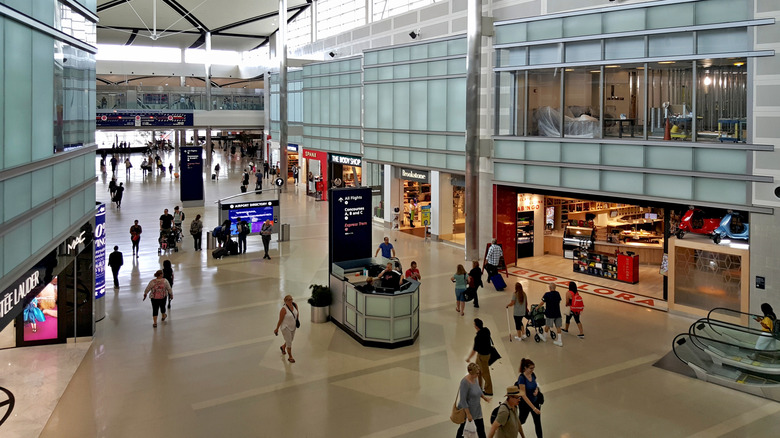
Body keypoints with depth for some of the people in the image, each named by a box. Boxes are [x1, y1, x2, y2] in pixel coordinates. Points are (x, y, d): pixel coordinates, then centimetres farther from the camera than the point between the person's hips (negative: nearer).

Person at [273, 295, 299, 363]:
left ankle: (283, 347, 55)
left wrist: (297, 320, 20)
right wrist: (277, 329, -8)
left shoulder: (295, 305, -11)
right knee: (289, 343, -1)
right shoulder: (284, 309, -28)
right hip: (285, 327, -7)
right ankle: (290, 357, 17)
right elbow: (280, 320, -18)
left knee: (290, 340, 25)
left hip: (293, 326, 7)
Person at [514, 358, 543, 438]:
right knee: (522, 421, 18)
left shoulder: (532, 375, -6)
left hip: (535, 402, 5)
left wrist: (536, 390, -11)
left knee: (538, 422, 9)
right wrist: (534, 408, -28)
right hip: (525, 404, -5)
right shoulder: (522, 378, -26)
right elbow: (523, 395, -26)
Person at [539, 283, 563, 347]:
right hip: (557, 313, 5)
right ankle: (559, 341, 8)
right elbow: (559, 302, 13)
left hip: (550, 314, -5)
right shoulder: (558, 294, 2)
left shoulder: (547, 294, -15)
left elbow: (542, 302, -9)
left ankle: (544, 337, 33)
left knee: (547, 326, 14)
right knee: (558, 327, 7)